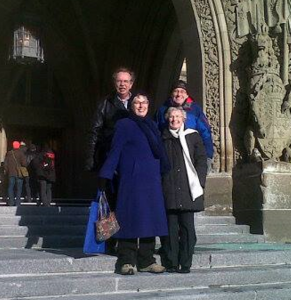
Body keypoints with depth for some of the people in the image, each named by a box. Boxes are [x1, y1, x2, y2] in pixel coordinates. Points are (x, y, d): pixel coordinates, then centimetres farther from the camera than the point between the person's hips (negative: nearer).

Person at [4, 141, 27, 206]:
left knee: (10, 187, 10)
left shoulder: (8, 153, 3)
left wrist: (7, 171, 16)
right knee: (19, 188, 5)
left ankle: (11, 201, 2)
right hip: (19, 174, -2)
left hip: (11, 174, 2)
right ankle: (17, 202, 3)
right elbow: (24, 163, -15)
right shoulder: (21, 153, -8)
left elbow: (5, 164, 6)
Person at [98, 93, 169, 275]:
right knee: (130, 218, -5)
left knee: (150, 218, 5)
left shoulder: (153, 126, 18)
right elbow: (115, 151, -5)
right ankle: (126, 262, 2)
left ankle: (146, 261, 13)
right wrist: (106, 176, -11)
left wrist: (163, 172, 12)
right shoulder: (124, 125, 1)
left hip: (152, 180, 6)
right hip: (132, 180, -6)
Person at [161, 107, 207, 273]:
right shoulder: (163, 139, 14)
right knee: (170, 227, 0)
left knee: (187, 227, -1)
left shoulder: (192, 136, 10)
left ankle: (185, 264, 5)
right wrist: (159, 186, 4)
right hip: (168, 190, 1)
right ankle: (171, 263, 6)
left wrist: (199, 183, -4)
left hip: (188, 190, -1)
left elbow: (202, 160, 6)